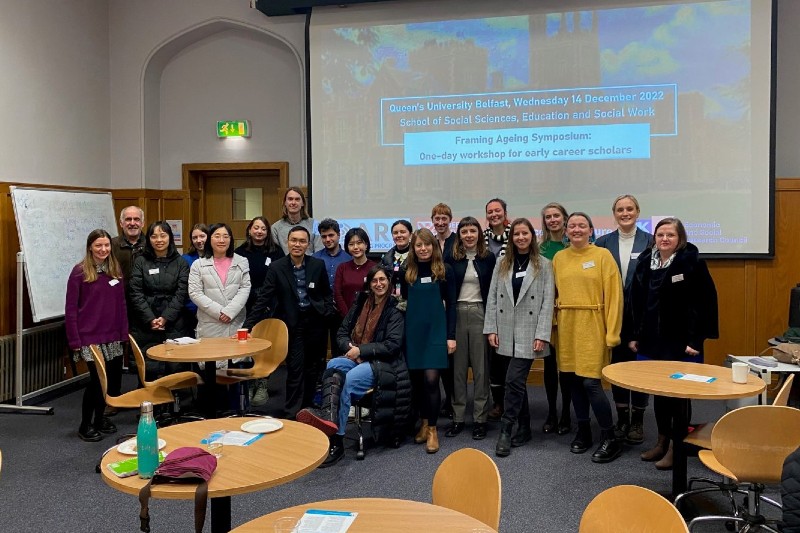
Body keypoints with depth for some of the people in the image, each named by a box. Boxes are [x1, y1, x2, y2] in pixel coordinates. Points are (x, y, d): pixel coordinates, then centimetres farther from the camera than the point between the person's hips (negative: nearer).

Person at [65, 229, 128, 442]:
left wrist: (124, 332, 5)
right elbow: (71, 308, -8)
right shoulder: (79, 271, -7)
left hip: (112, 336, 5)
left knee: (114, 378, 7)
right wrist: (74, 340, -11)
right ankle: (85, 425, 15)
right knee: (98, 378, -5)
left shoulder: (115, 269, 7)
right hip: (90, 336, -5)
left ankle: (99, 418, 28)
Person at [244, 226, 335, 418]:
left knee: (313, 368, 11)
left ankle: (307, 408, 27)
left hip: (315, 321, 2)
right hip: (292, 323, -2)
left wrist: (327, 313, -3)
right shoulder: (276, 267, -6)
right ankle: (292, 413, 8)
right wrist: (247, 327, -13)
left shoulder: (318, 265, -1)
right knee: (295, 368, -5)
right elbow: (263, 299, -8)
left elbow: (327, 293, 12)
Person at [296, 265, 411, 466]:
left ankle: (335, 441, -35)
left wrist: (361, 350, -12)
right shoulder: (360, 305, 16)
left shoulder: (394, 311, 1)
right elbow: (342, 333, 16)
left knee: (347, 382, -33)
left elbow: (392, 345, -8)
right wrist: (351, 348, -6)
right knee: (333, 366, -30)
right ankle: (328, 416, -54)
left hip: (382, 364, -4)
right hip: (354, 358, 5)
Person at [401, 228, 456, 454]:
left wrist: (451, 336, -4)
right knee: (417, 379, 7)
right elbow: (403, 301, 11)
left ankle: (432, 429, 4)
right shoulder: (407, 271, 6)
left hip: (436, 330, -3)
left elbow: (450, 304, 0)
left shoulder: (444, 270, 0)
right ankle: (424, 422, 24)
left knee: (431, 379, -9)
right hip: (413, 331, 3)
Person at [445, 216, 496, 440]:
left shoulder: (489, 258, 2)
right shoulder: (451, 258, 4)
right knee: (458, 367, 4)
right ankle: (457, 417, 14)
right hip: (457, 314, 1)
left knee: (480, 367, 2)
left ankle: (480, 419, 11)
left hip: (480, 313, -1)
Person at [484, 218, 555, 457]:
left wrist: (542, 335, -12)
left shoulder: (544, 265, 0)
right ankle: (524, 429, 23)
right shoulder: (502, 264, 10)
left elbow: (547, 302, -5)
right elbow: (492, 298, 7)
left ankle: (506, 431, -2)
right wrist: (491, 329, 0)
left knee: (515, 380, -10)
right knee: (518, 382, 10)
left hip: (529, 334, -4)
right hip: (506, 333, 4)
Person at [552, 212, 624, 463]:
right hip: (567, 326, 4)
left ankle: (610, 439, 6)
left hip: (592, 326, -4)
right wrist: (555, 318, 3)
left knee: (591, 382, -8)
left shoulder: (602, 255, -3)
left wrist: (612, 333, -10)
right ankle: (583, 433, 24)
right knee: (575, 380, 9)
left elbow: (614, 294, -6)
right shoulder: (559, 257, 8)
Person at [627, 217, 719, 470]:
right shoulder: (644, 262, 6)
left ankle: (676, 446, 15)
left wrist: (695, 339, -15)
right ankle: (662, 441, 28)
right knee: (658, 392, 14)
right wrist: (634, 335, 7)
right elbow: (635, 302, 9)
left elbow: (704, 303, -12)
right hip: (651, 342, 5)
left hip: (681, 343, -5)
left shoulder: (693, 263, -9)